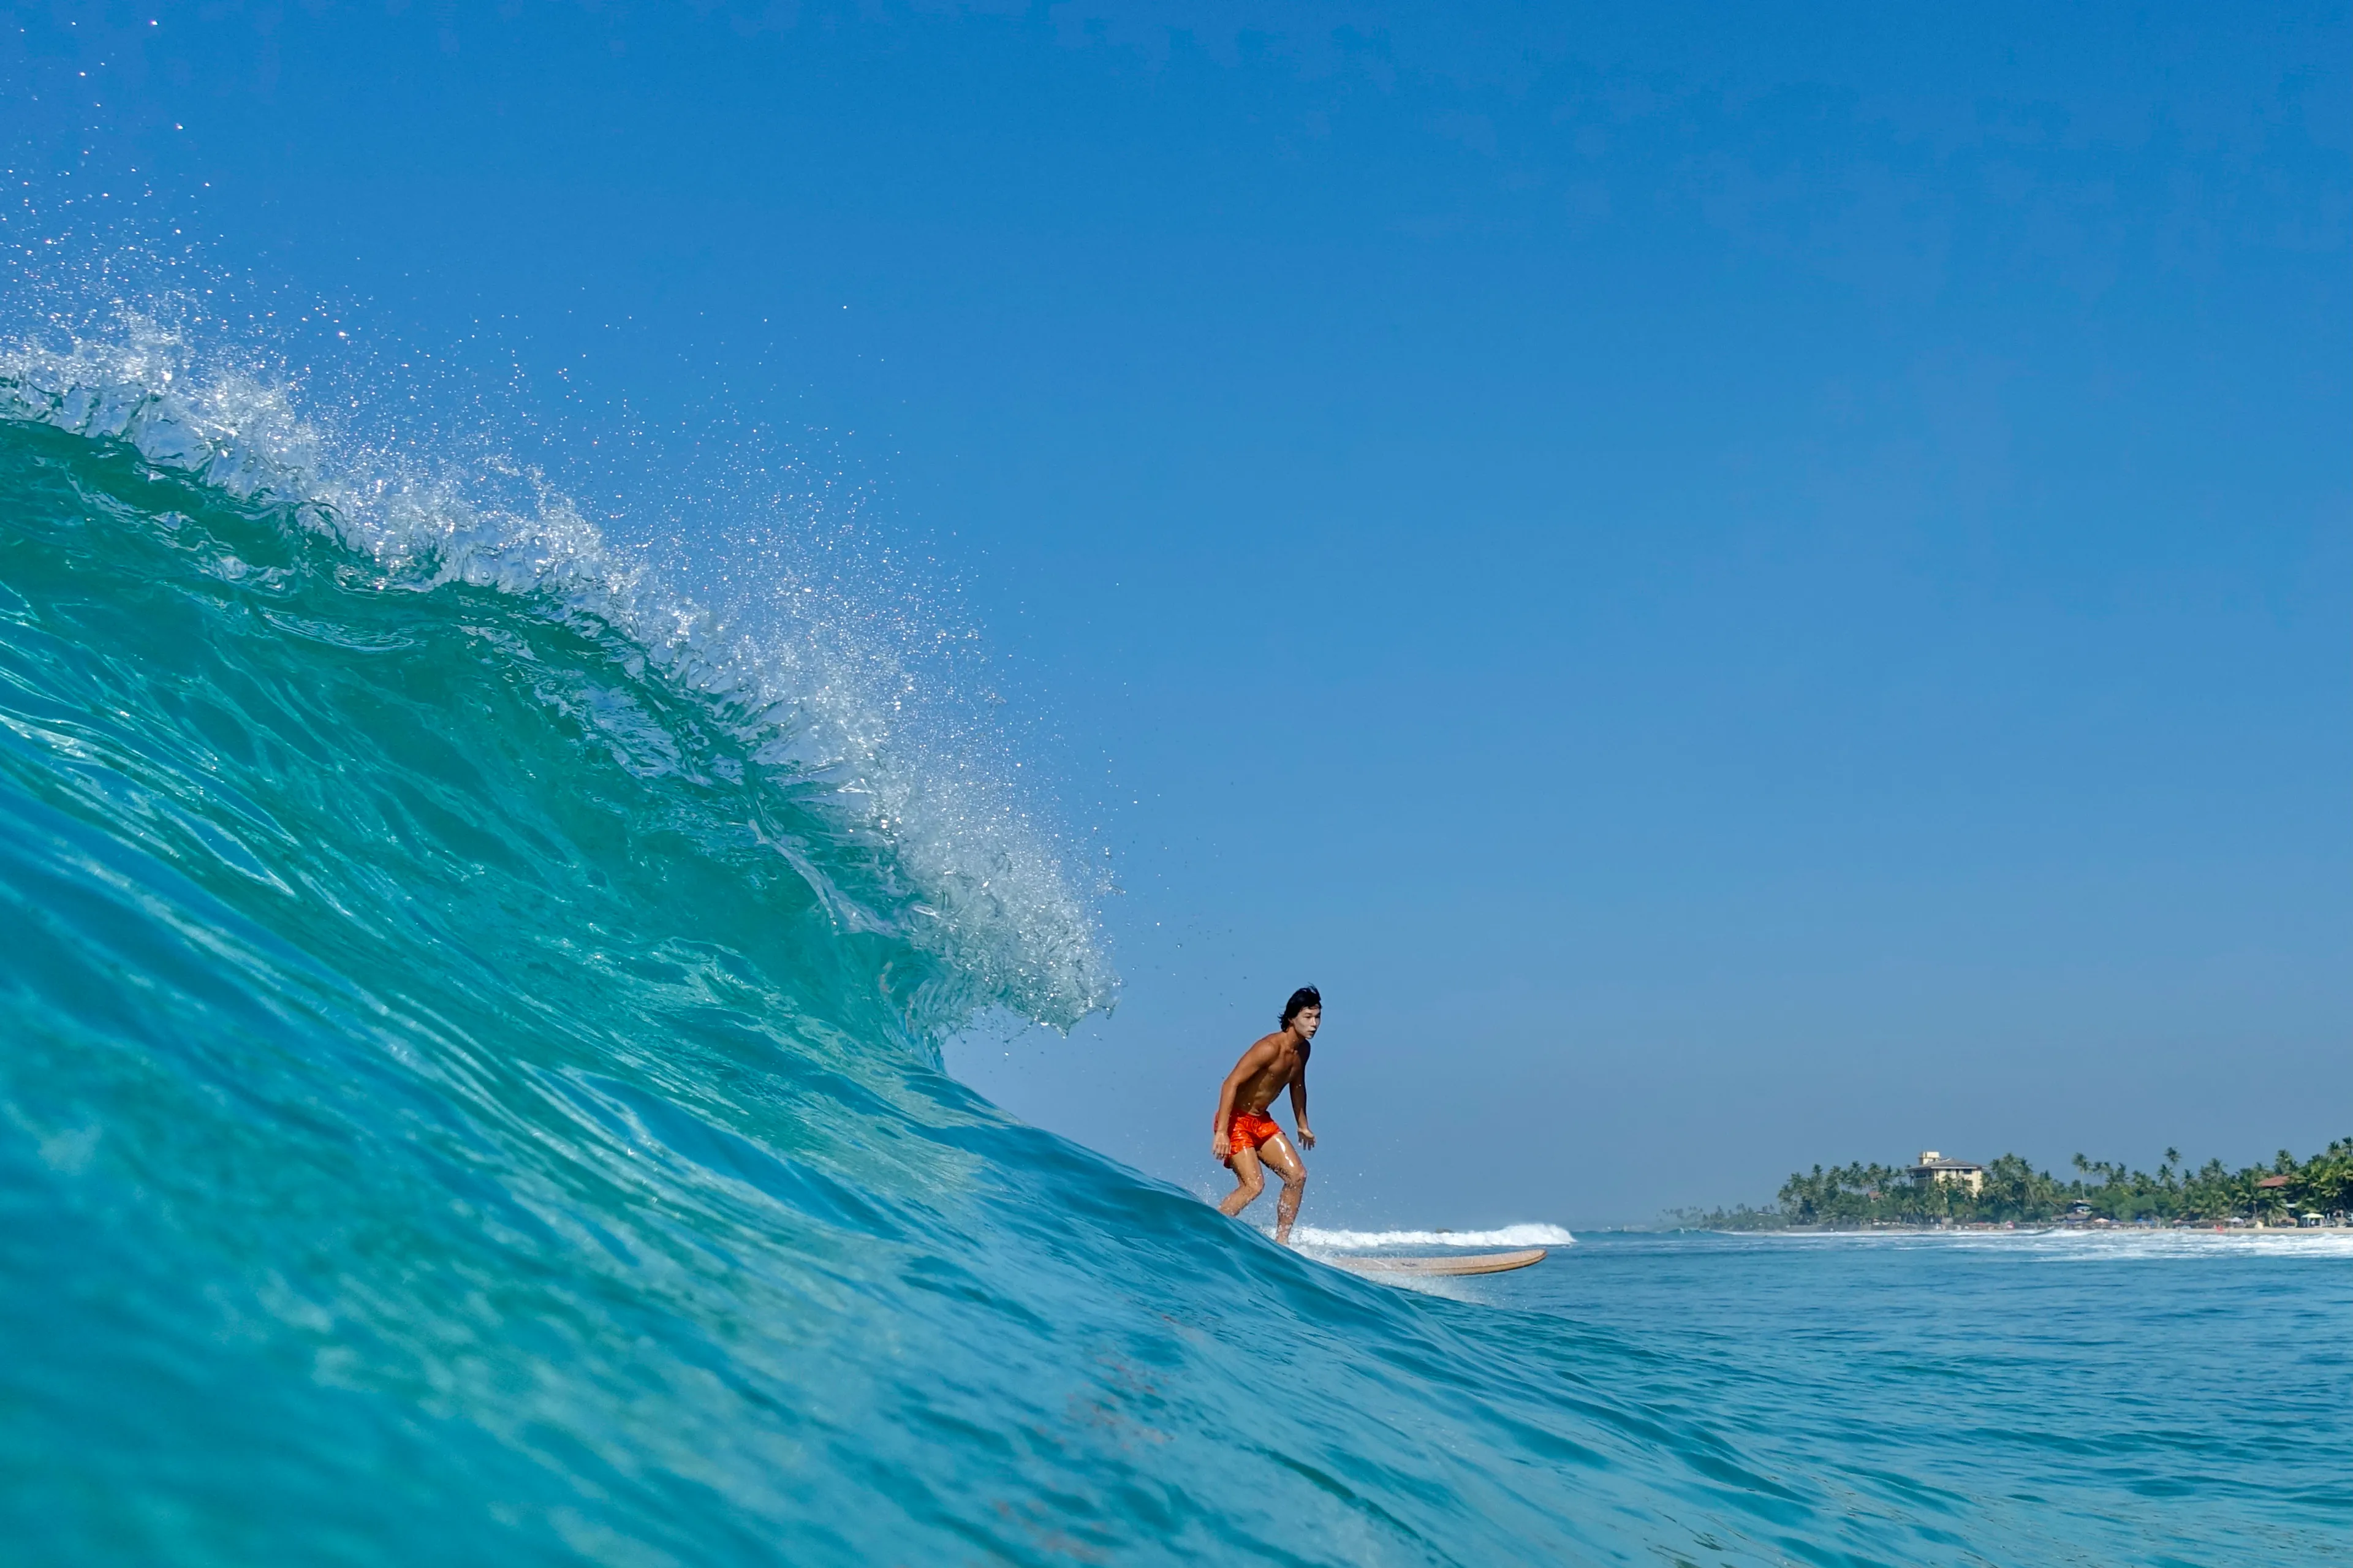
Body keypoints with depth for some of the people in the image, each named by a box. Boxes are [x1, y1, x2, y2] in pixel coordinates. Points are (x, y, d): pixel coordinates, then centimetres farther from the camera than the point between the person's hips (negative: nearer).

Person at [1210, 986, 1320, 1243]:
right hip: (1236, 1121, -9)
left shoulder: (1303, 1049, 2)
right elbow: (1231, 1083, -28)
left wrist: (1302, 1125, 26)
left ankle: (1281, 1240, 11)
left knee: (1297, 1175, 2)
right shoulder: (1270, 1048, -25)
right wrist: (1221, 1132, -32)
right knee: (1253, 1185, -19)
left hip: (1262, 1122, 9)